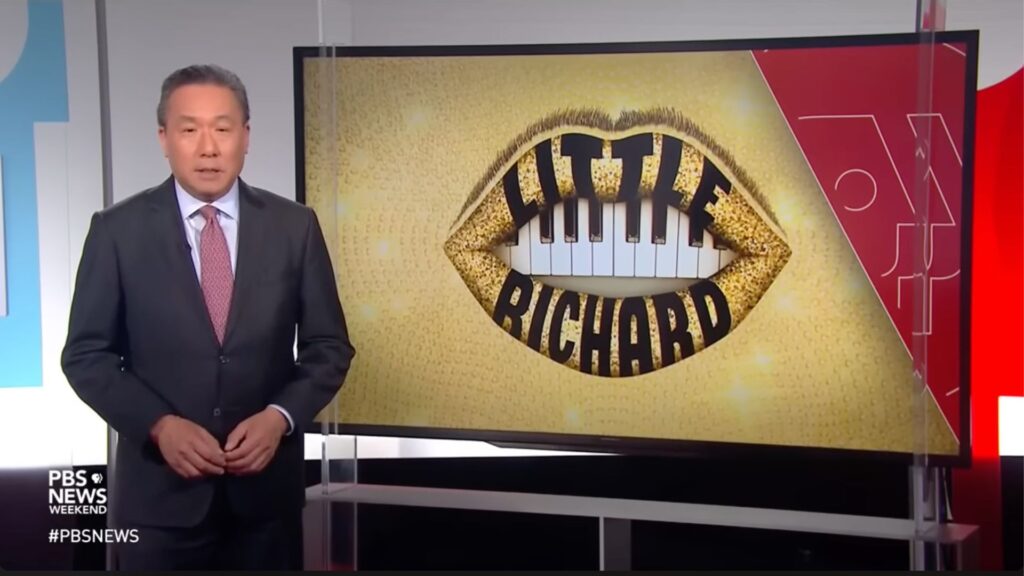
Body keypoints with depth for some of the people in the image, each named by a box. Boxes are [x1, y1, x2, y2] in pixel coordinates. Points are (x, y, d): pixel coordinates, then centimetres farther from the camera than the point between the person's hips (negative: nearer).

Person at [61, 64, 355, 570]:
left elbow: (329, 347, 4)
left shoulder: (294, 226, 0)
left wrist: (280, 416, -13)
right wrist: (159, 425, -15)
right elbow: (86, 354, -1)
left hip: (266, 487, 2)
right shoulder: (118, 230, -3)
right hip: (159, 491, -1)